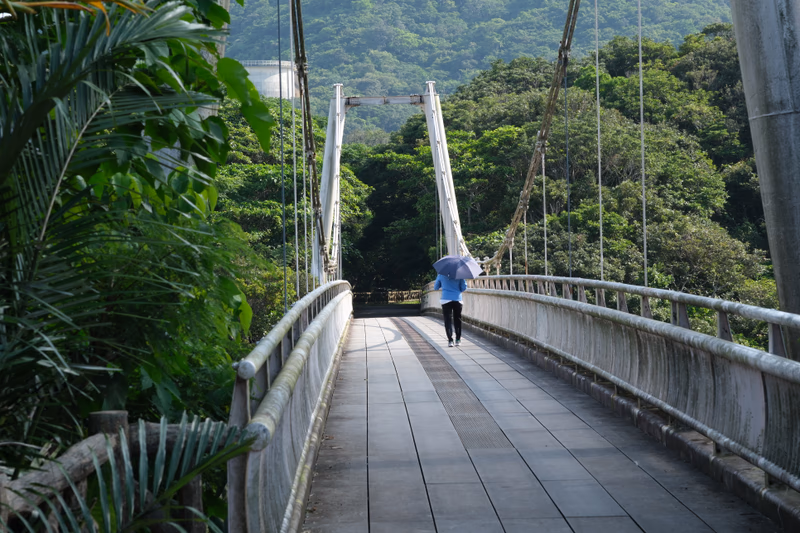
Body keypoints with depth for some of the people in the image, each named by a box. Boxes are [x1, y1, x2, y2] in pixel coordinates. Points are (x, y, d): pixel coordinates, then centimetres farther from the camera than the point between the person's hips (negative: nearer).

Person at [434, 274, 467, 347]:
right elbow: (464, 287, 1)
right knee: (457, 320, 12)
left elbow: (435, 288, 11)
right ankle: (458, 340, 13)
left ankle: (450, 340, -10)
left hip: (446, 300, -1)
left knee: (448, 321, -1)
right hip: (457, 300, 1)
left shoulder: (441, 275, 2)